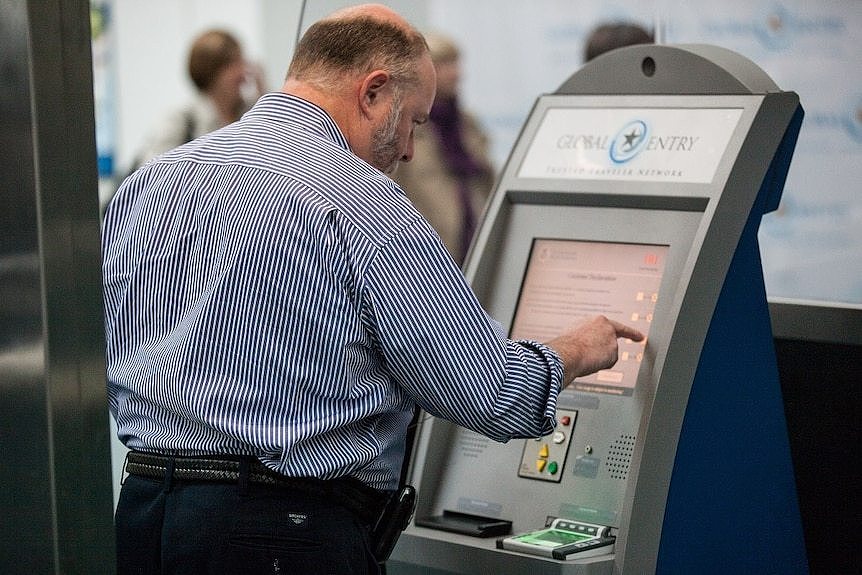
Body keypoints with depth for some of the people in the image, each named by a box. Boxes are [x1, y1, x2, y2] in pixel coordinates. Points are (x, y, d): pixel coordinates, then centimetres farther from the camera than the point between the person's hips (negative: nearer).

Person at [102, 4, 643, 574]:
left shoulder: (145, 182, 8)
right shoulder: (362, 202, -12)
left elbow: (106, 371, 14)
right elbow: (490, 394, -8)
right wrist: (571, 355, 10)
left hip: (140, 512, 7)